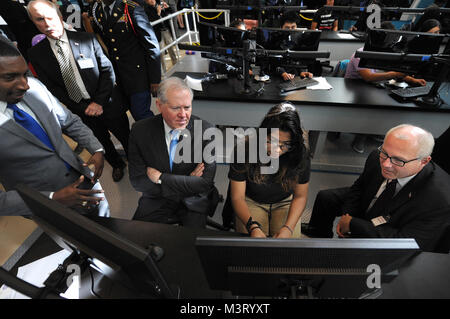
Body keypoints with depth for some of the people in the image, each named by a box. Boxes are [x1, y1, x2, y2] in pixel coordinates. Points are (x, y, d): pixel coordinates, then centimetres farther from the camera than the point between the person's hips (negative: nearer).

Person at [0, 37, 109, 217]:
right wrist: (53, 198, -25)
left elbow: (69, 121, 5)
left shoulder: (34, 87, -9)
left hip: (85, 180, 5)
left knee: (105, 223, 25)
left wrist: (97, 150, -10)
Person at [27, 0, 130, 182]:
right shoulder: (36, 54, -1)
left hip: (108, 104, -1)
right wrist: (83, 109, -11)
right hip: (82, 111, 2)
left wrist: (99, 102, -14)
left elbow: (107, 70, -5)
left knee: (126, 138, 11)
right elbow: (52, 89, -2)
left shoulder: (87, 39, -4)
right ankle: (117, 164, 45)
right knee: (102, 142, 18)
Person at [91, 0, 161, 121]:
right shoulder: (96, 10, 10)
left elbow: (151, 43, -10)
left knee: (140, 113, -9)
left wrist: (155, 79, -13)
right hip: (116, 77, 5)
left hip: (137, 73, -5)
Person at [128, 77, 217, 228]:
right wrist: (187, 183, -15)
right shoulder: (140, 131, -8)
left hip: (193, 204, -1)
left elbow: (205, 182, -16)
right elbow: (137, 180, -8)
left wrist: (160, 177, -15)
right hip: (156, 202, 2)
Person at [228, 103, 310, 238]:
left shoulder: (301, 155, -21)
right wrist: (253, 226, -38)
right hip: (251, 202, -1)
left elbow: (300, 196, -9)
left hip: (285, 203, 2)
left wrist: (288, 228, -25)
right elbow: (237, 197, -21)